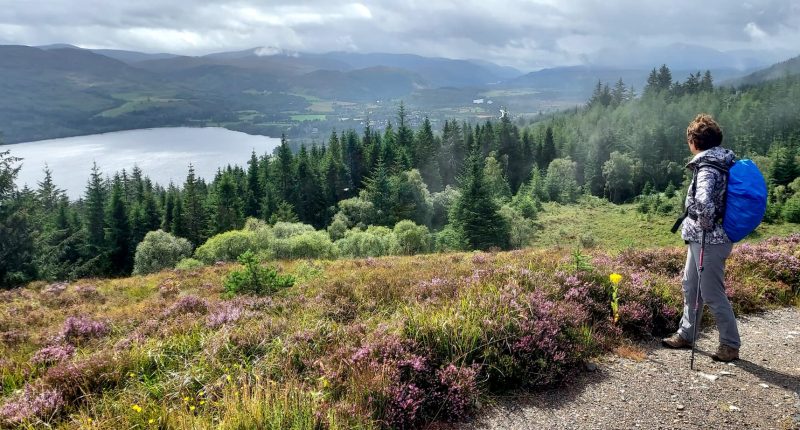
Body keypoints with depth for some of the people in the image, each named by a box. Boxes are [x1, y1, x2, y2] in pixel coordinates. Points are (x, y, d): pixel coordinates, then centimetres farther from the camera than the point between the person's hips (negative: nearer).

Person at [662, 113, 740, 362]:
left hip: (709, 242, -10)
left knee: (712, 294, 3)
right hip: (699, 239, 10)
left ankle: (730, 345, 18)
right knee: (690, 286, 20)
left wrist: (707, 225, -21)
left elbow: (703, 202, -39)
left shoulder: (707, 169, -22)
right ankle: (686, 335, 34)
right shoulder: (723, 162, 8)